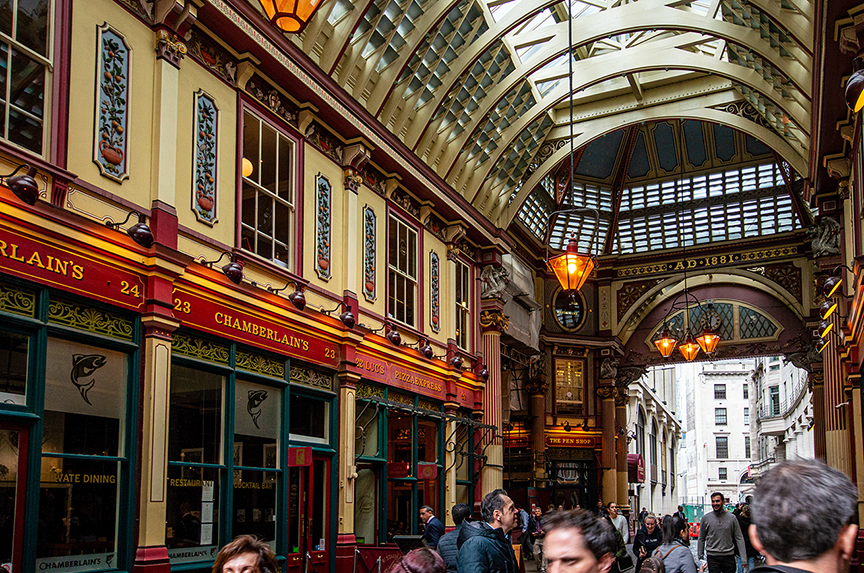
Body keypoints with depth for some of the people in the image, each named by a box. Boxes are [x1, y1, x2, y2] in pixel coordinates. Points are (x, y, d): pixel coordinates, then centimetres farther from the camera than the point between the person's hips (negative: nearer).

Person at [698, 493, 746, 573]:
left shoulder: (732, 518, 3)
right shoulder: (705, 518, 2)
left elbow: (739, 538, 5)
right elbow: (701, 539, 8)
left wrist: (744, 560, 0)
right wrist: (700, 557, 6)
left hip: (729, 557, 1)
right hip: (712, 557, -1)